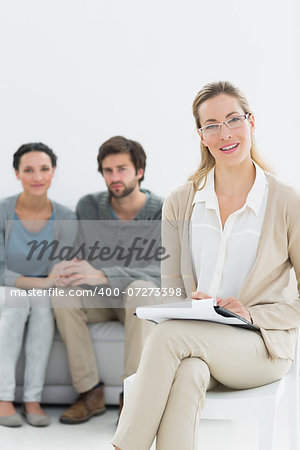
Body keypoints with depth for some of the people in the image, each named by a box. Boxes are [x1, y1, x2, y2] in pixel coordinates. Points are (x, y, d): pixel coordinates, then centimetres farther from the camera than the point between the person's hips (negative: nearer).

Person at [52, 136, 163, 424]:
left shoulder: (161, 213, -15)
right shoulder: (89, 206, -3)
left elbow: (161, 271, -27)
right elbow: (84, 254, 6)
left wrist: (102, 275, -41)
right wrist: (72, 267, -22)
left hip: (137, 302, -3)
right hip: (99, 301, 4)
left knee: (141, 288, -38)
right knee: (62, 293, -27)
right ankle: (90, 393, -22)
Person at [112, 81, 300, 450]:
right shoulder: (179, 204, 8)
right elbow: (170, 282, 12)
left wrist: (252, 314, -14)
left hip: (264, 347, -2)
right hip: (196, 343, 3)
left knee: (166, 337, -31)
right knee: (186, 375, -36)